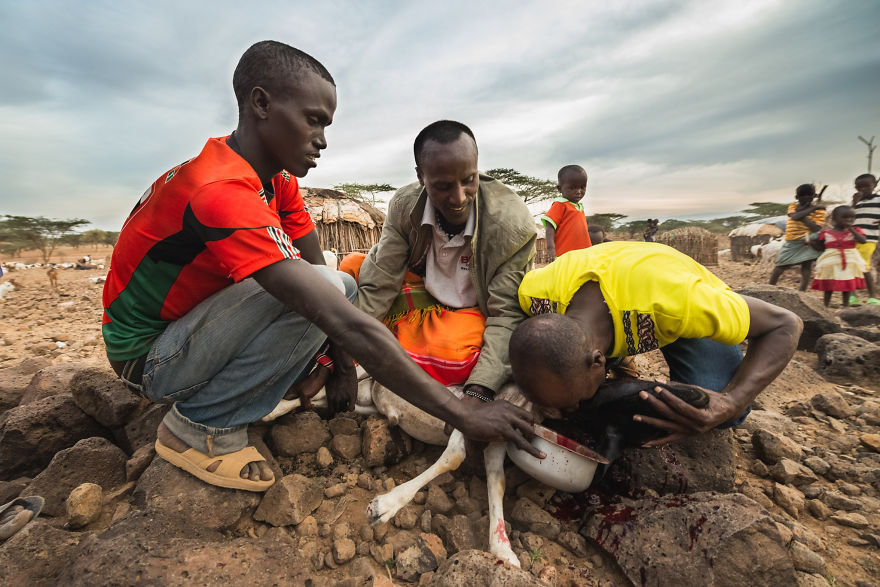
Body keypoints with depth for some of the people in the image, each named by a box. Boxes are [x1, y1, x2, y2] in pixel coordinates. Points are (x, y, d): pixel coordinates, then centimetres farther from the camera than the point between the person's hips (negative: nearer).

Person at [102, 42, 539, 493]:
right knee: (317, 294, -30)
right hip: (148, 358, -8)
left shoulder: (278, 181, -3)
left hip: (191, 323, 8)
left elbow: (325, 280, -1)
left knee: (341, 286, -2)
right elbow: (349, 328, -40)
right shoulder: (222, 192, -33)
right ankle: (198, 427, -11)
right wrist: (463, 416, -34)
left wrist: (341, 364, -9)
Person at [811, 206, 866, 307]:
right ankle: (826, 305, 17)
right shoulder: (826, 234, 0)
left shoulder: (854, 231, 2)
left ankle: (846, 305, 20)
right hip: (830, 262, -1)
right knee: (829, 285, 7)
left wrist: (851, 229, -18)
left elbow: (862, 241, -15)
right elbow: (819, 247, 7)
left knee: (848, 285, 9)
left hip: (850, 262, 1)